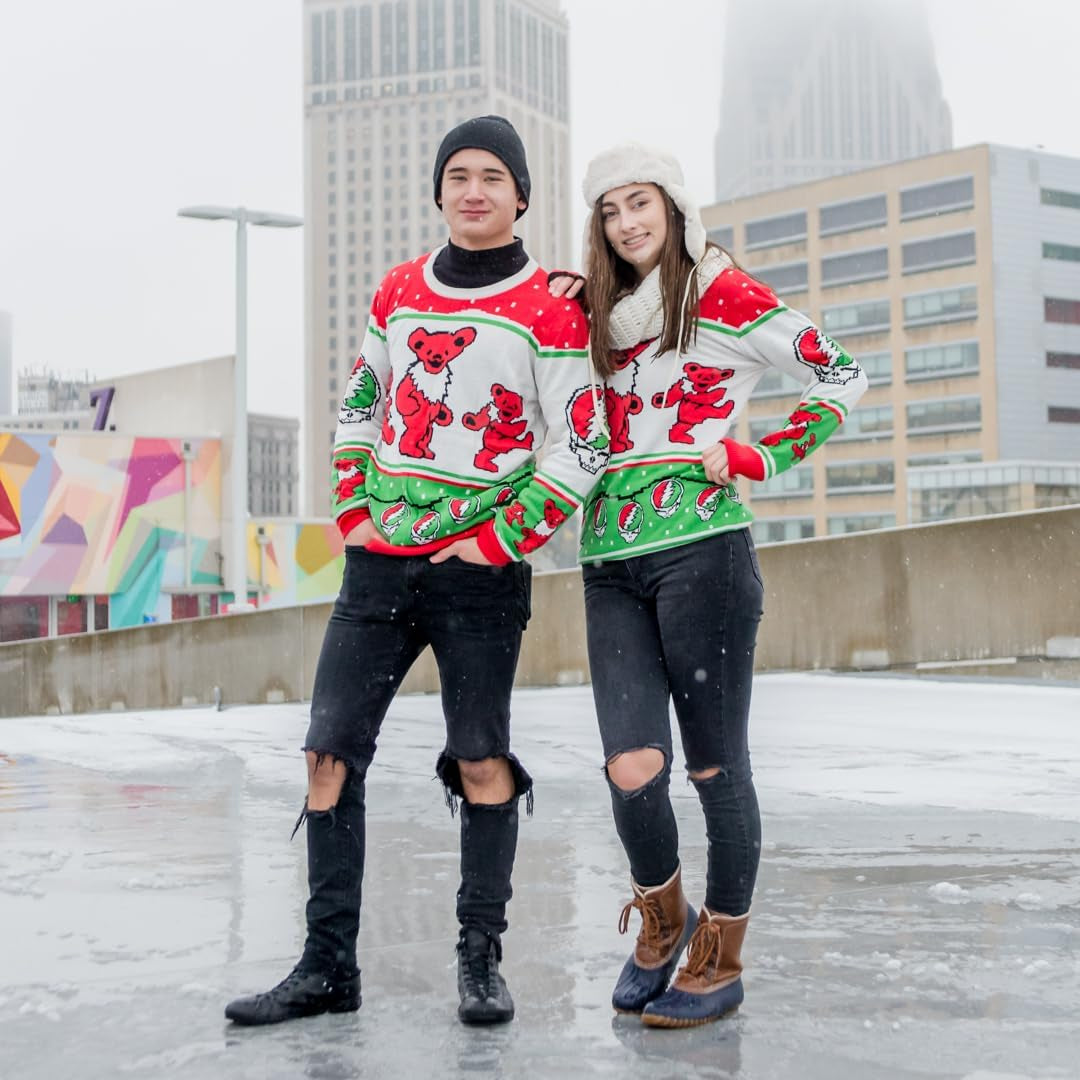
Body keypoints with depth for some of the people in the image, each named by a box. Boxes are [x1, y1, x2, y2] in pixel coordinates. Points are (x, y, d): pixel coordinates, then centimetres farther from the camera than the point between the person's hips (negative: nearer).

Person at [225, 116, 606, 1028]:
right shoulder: (399, 291, 12)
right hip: (379, 565, 5)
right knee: (330, 754, 1)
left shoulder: (551, 310, -4)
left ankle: (481, 959, 14)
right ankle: (328, 967, 10)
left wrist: (494, 544, -10)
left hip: (479, 569, -5)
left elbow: (579, 452, -7)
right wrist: (355, 514, 9)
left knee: (482, 764, -1)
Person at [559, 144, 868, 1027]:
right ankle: (662, 922, 22)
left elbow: (844, 378, 1)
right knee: (633, 770, -4)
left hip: (702, 549, -4)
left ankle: (720, 961, 17)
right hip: (611, 564, 5)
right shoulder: (602, 314, 18)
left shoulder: (724, 296, 1)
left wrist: (757, 460, -4)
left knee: (714, 767, 2)